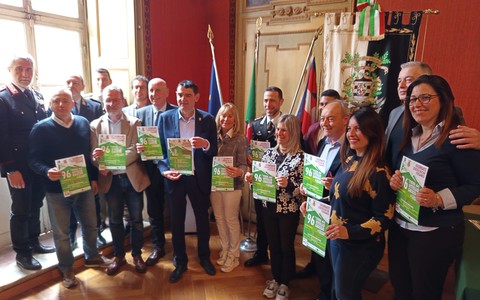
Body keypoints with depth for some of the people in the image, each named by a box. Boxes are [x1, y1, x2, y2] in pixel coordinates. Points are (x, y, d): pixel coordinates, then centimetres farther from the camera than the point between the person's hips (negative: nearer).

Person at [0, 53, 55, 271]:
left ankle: (34, 242, 35)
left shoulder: (36, 96, 10)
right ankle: (22, 253, 22)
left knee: (35, 205, 18)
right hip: (19, 166, -6)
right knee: (21, 210, 6)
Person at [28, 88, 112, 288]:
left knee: (90, 226, 17)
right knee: (61, 233, 11)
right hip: (56, 190, -3)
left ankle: (92, 256, 42)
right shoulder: (40, 128, -9)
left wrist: (93, 178, 6)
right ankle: (67, 269, 31)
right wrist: (47, 172, -30)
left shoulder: (83, 123, 2)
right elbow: (33, 159, -10)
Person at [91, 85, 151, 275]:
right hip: (111, 179, 1)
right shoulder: (95, 125, 4)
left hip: (132, 177, -1)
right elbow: (94, 154, -1)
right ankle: (118, 256, 31)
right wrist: (101, 165, -24)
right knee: (115, 220, 14)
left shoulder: (134, 123, -1)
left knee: (136, 219, 9)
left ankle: (137, 255, 28)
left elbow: (135, 151, -12)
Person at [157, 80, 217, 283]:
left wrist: (206, 144, -26)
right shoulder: (165, 118, -3)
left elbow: (215, 151, -5)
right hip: (174, 177, 1)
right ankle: (179, 262, 35)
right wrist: (164, 170, -16)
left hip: (199, 178, 0)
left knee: (202, 219, 16)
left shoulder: (207, 119, -5)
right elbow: (159, 149, -1)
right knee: (176, 222, 13)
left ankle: (204, 257, 40)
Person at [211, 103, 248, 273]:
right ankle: (225, 250, 36)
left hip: (232, 184, -5)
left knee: (231, 219, 7)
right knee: (219, 218, 16)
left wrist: (239, 172, -35)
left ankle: (234, 255, 25)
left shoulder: (240, 139, -12)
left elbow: (243, 164, -16)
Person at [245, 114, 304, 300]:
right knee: (273, 245, 19)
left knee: (286, 247, 14)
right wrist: (251, 178, -11)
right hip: (268, 208, 5)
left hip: (289, 211, -4)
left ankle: (284, 283, 34)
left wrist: (289, 184, -33)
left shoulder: (301, 157, -14)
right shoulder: (269, 153, 2)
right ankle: (275, 278, 40)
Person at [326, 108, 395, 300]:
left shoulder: (378, 172, -20)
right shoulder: (349, 160, 3)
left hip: (360, 246, -7)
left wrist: (349, 232, -28)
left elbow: (384, 218, -19)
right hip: (337, 239, 7)